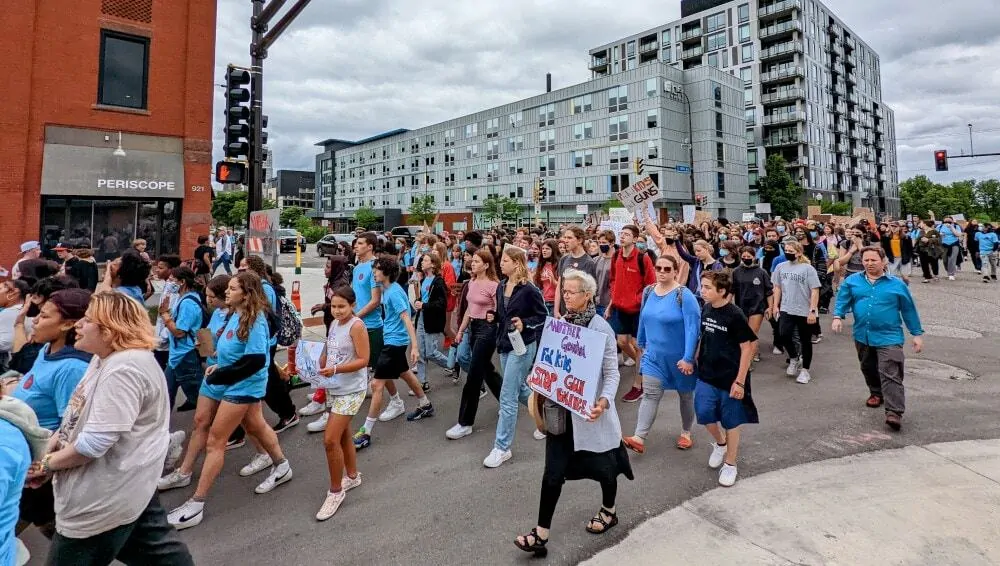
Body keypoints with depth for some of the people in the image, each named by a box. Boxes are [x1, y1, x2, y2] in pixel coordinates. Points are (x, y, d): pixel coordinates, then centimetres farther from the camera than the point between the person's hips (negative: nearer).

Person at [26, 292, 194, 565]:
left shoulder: (122, 369, -26)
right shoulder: (106, 358, 8)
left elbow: (94, 443, -26)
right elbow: (79, 413, 17)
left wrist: (46, 464, -10)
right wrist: (49, 445, 3)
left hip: (105, 496, -10)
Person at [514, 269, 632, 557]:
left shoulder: (601, 328, -14)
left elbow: (612, 372, -13)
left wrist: (604, 401, -29)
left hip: (589, 410, -4)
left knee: (602, 465, 18)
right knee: (553, 472, 4)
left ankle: (609, 511, 45)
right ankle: (541, 534, 14)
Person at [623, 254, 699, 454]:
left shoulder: (684, 295, -19)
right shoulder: (648, 291, -1)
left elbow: (692, 327, -23)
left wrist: (688, 358, -26)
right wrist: (641, 343, 19)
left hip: (680, 357, -4)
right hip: (654, 354, 4)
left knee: (685, 394, 15)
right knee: (650, 394, -3)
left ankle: (686, 433, 36)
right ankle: (639, 438, -5)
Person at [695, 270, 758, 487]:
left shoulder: (735, 315, -17)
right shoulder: (706, 309, 0)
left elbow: (747, 347, -13)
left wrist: (740, 381, -14)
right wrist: (697, 361, 12)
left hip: (730, 378, -5)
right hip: (707, 375, 5)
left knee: (731, 422, 8)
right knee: (704, 414, 0)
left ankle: (730, 465, 26)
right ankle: (720, 443, 31)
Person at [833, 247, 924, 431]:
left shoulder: (897, 284, 1)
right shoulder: (852, 281, 3)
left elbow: (909, 310, 5)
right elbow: (842, 300, 0)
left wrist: (917, 334, 5)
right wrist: (838, 317, -19)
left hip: (888, 337, -3)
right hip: (862, 335, 3)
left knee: (890, 375, -11)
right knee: (869, 369, 21)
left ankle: (894, 412, -13)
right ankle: (876, 393, 44)